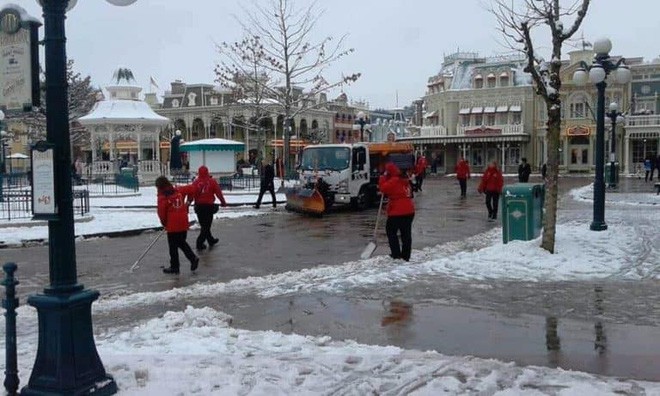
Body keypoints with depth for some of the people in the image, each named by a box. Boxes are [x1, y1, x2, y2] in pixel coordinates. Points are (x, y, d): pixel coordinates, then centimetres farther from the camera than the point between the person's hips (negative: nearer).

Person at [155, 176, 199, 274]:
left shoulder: (162, 197, -12)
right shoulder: (179, 190, 3)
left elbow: (162, 213, -11)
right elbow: (191, 189, 8)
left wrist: (164, 223, 8)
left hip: (172, 225, -6)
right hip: (184, 223, 6)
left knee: (173, 246, 6)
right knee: (182, 242, 22)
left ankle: (174, 267, 13)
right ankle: (193, 258, 8)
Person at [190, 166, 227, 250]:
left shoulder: (195, 182, -5)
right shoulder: (212, 181, -6)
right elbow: (218, 192, 0)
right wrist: (223, 202, 14)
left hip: (199, 206, 3)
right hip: (209, 206, -3)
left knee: (204, 225, 17)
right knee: (207, 225, 3)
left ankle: (211, 240, 31)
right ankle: (199, 244, -3)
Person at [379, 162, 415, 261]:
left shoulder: (394, 181, -14)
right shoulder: (404, 180, 17)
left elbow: (383, 188, -17)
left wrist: (383, 177, -5)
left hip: (397, 212, -8)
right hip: (409, 211, 8)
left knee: (391, 232, 5)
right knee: (406, 233, 9)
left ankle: (396, 254, 0)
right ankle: (406, 256, 12)